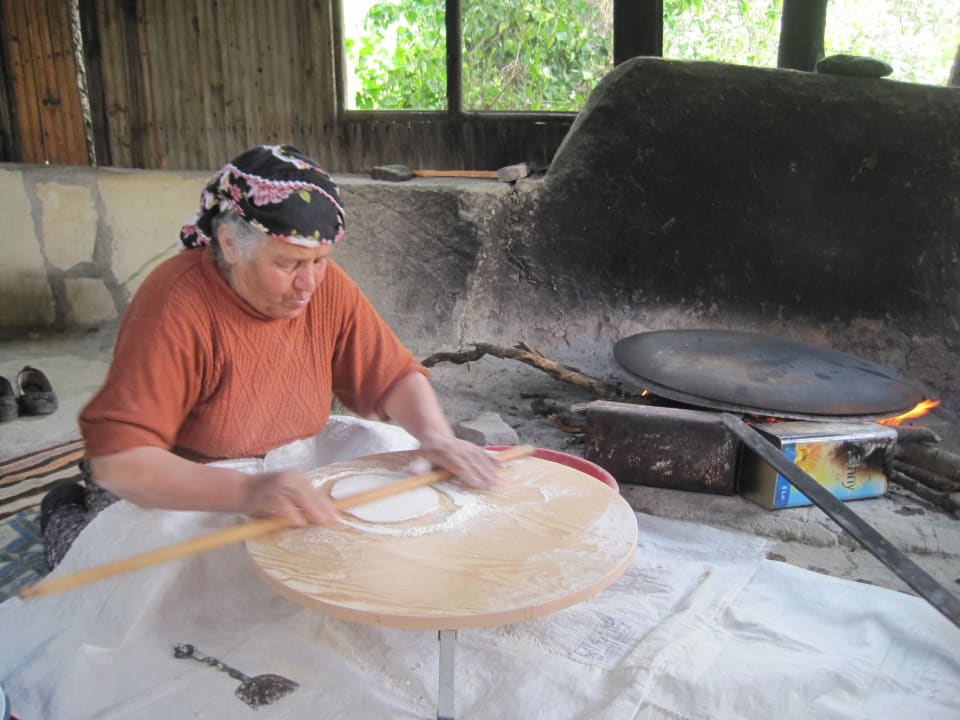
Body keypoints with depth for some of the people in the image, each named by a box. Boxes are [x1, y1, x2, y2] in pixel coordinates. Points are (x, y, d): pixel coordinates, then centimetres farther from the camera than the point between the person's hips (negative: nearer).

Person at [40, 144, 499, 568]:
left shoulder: (327, 285, -9)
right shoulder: (177, 306, -27)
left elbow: (394, 377, -3)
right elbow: (116, 460, -31)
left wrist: (435, 436, -24)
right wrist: (245, 492, -45)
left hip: (282, 480, 5)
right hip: (169, 494, -4)